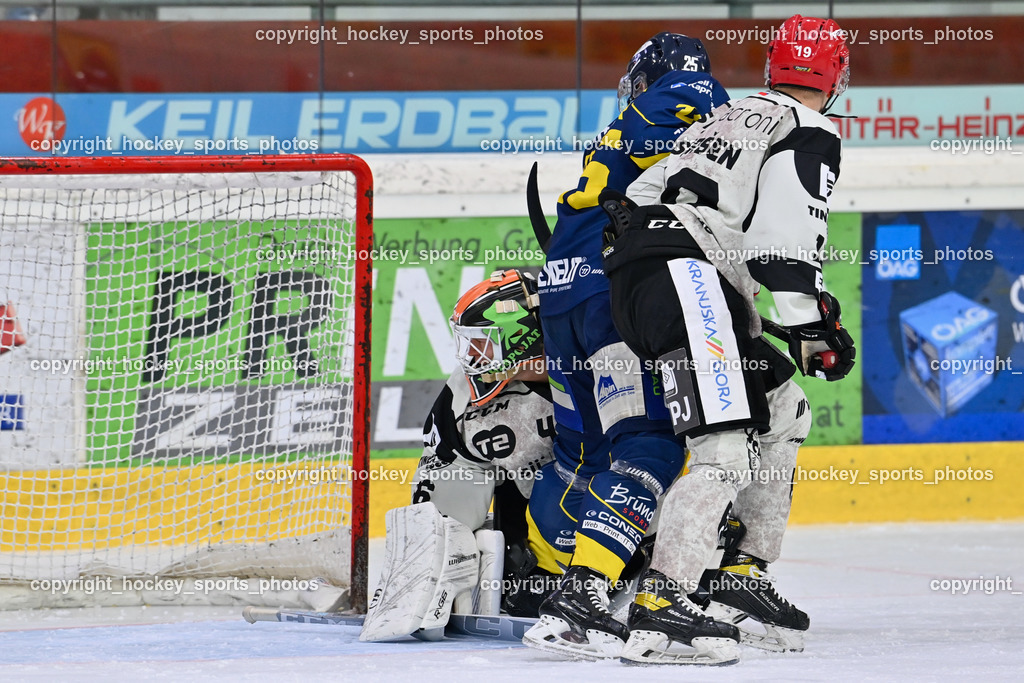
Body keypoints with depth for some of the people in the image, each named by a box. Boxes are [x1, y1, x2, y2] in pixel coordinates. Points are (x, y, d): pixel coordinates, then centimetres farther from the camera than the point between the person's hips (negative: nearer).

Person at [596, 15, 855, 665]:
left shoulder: (741, 115, 29)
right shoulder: (811, 134, 1)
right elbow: (788, 237, -12)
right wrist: (811, 324, -10)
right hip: (682, 275, -10)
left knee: (783, 412, 22)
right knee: (726, 449, -20)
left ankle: (745, 575, 19)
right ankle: (658, 610, -33)